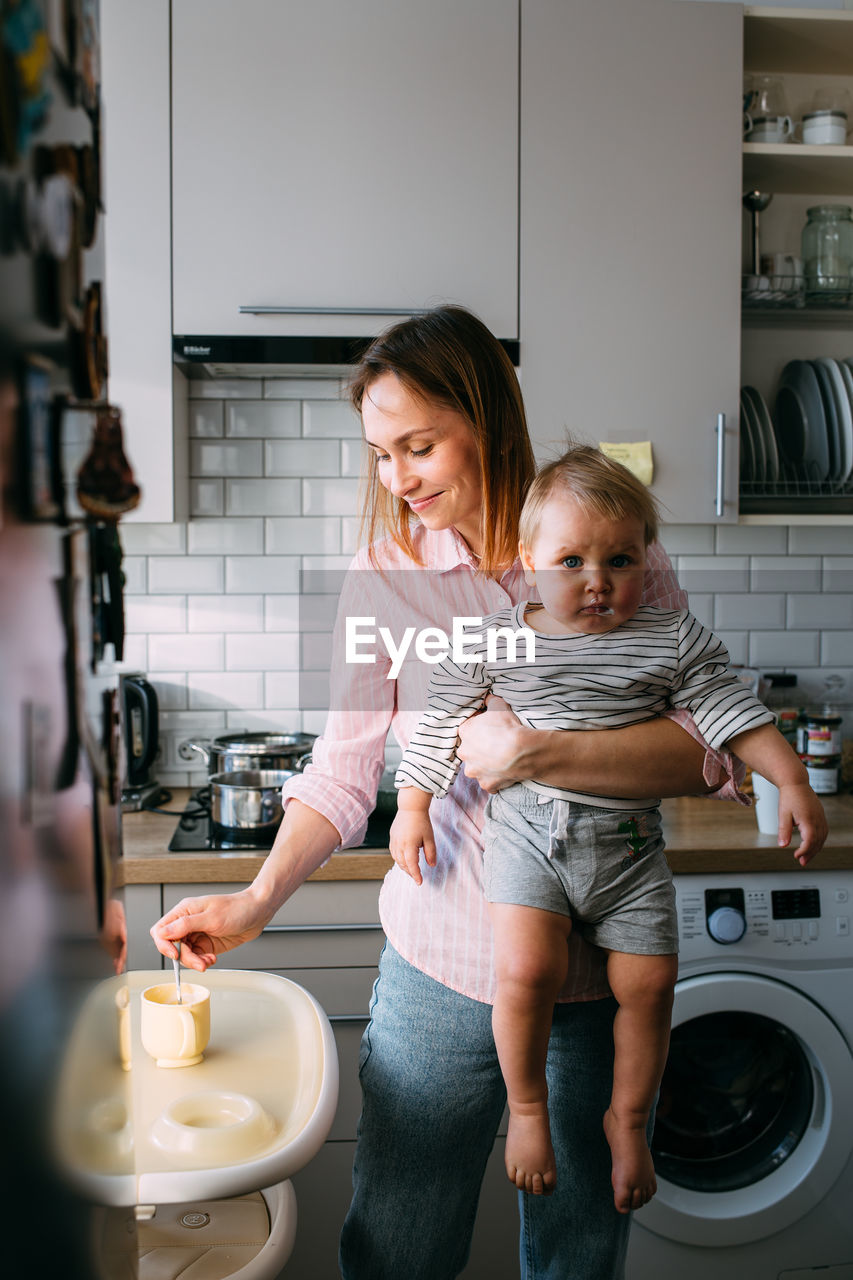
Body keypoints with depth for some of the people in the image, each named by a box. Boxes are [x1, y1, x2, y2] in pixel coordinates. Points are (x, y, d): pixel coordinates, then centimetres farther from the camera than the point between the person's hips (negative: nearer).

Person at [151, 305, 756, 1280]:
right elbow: (344, 767, 1)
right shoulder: (382, 576, -1)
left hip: (598, 970, 0)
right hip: (439, 965, 1)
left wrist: (537, 754, -23)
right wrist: (260, 897, -12)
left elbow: (713, 743, -12)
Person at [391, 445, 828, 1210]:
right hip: (528, 829, -2)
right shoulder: (495, 644, -1)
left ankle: (628, 1119, 28)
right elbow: (439, 724, 7)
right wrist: (412, 808, 7)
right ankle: (527, 1106, 11)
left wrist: (792, 782, -8)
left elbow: (733, 711, 2)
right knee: (528, 970, -18)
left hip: (629, 838, 2)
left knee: (649, 981, 1)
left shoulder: (673, 640, 1)